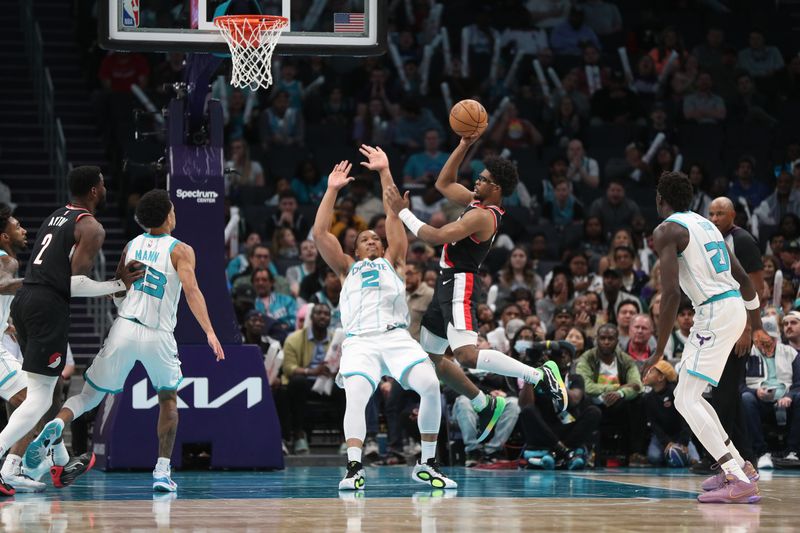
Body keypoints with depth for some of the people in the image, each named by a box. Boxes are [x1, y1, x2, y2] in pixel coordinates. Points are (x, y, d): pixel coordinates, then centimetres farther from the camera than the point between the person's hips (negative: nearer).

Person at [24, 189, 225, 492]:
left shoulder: (131, 246, 12)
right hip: (158, 335, -2)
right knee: (168, 399, 21)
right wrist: (209, 332, -21)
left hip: (124, 330, 2)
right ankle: (162, 472, 12)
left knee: (90, 395, 8)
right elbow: (191, 289, -15)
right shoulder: (180, 250, 0)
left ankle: (56, 425, -24)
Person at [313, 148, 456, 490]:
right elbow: (320, 233, 19)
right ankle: (354, 468, -28)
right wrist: (333, 189, 20)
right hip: (359, 342, 0)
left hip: (396, 337, 0)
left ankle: (427, 465, -9)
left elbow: (395, 215, 20)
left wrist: (384, 172, 18)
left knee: (431, 386, -22)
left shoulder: (392, 262, 28)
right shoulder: (347, 269, 29)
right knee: (355, 397, -28)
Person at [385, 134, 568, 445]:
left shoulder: (483, 216, -18)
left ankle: (541, 375, -22)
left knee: (466, 355, -27)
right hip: (447, 284, 10)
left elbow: (435, 236, -23)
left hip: (460, 285, -10)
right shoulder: (476, 202, 12)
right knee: (429, 358, 16)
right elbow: (443, 184, 25)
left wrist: (402, 211, -14)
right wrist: (464, 146, 16)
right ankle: (486, 406, 23)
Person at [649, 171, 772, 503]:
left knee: (686, 401, -9)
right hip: (734, 306, 9)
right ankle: (738, 467, 22)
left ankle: (739, 481, -19)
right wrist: (757, 328, 29)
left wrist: (659, 350, -13)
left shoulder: (666, 231, -6)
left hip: (714, 313, -9)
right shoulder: (706, 225, 20)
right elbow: (744, 279, 21)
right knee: (690, 395, 20)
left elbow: (671, 292, -16)